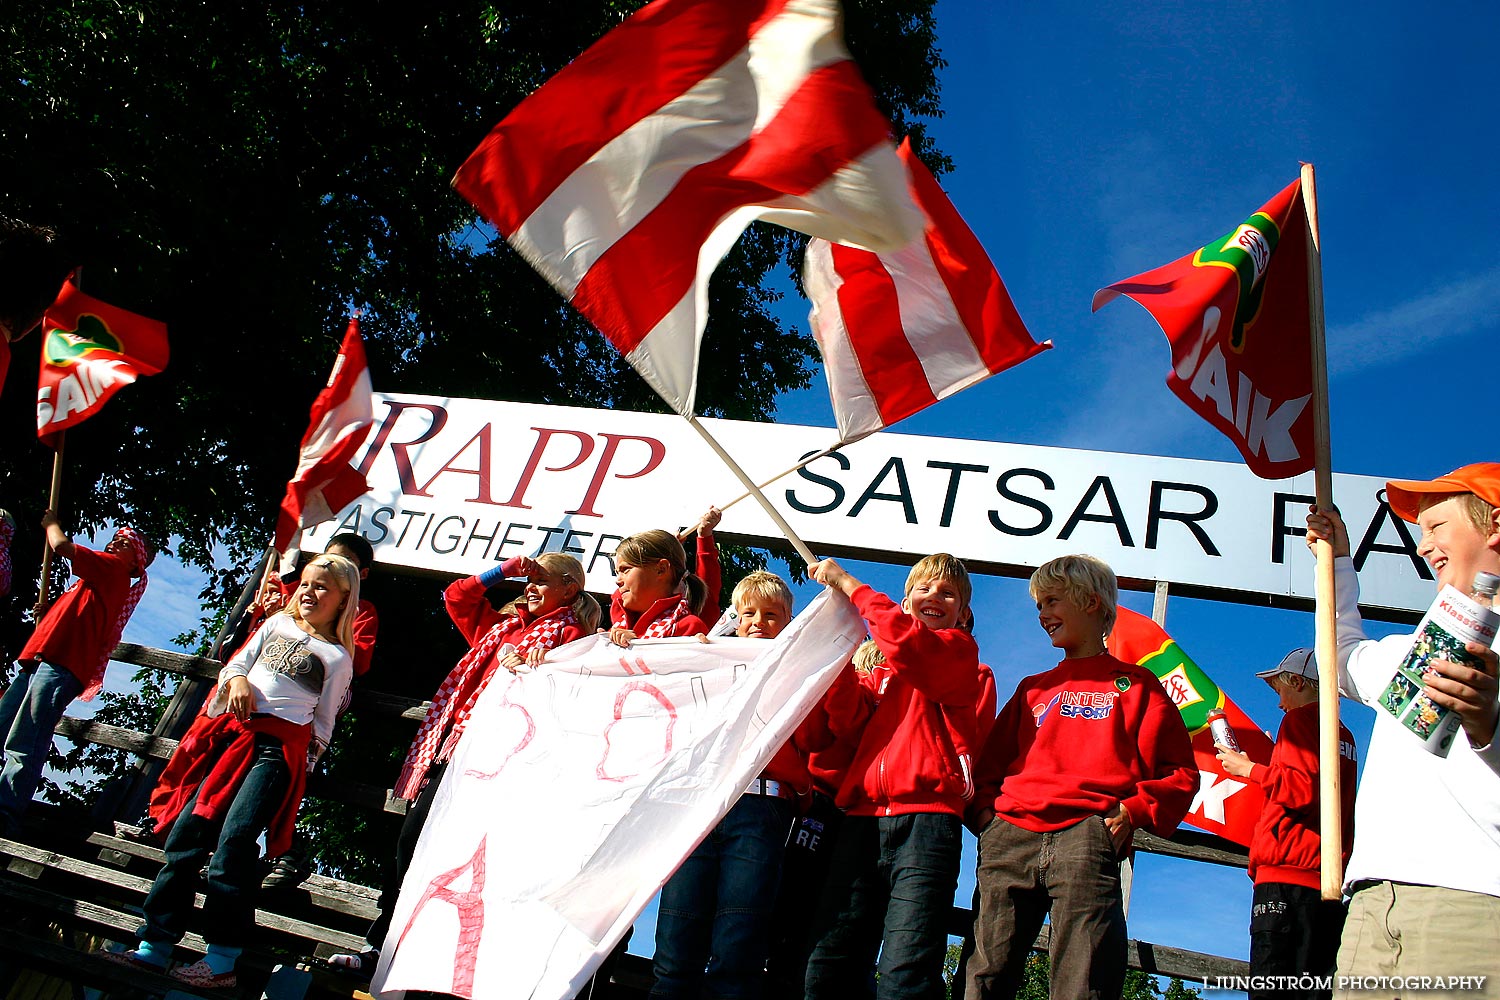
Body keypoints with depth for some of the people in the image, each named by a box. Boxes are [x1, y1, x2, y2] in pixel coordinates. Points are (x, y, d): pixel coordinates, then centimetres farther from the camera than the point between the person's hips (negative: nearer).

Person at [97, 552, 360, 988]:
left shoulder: (337, 657, 9)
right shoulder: (276, 624, 20)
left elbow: (323, 724, 11)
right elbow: (236, 662, 18)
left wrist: (305, 767, 6)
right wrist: (237, 679, -3)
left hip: (281, 747, -4)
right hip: (231, 733, 5)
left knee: (234, 841, -18)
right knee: (186, 831, -3)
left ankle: (221, 961, -17)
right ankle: (153, 947, 5)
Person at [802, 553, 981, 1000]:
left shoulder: (960, 650, 7)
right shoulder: (882, 666, 26)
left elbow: (905, 642, -14)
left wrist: (848, 584, -3)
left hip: (925, 816, -5)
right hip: (863, 816, 6)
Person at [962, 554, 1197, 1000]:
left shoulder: (1135, 684, 17)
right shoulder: (1033, 688, 29)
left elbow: (1179, 772, 9)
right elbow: (990, 762, 25)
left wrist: (1133, 811, -6)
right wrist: (983, 808, 7)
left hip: (1085, 834, -4)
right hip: (1010, 837, 4)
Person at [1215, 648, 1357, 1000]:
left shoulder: (1301, 719, -1)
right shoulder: (1344, 734, 23)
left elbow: (1302, 789, -15)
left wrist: (1248, 769, -2)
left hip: (1288, 879, -9)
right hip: (1327, 884, 9)